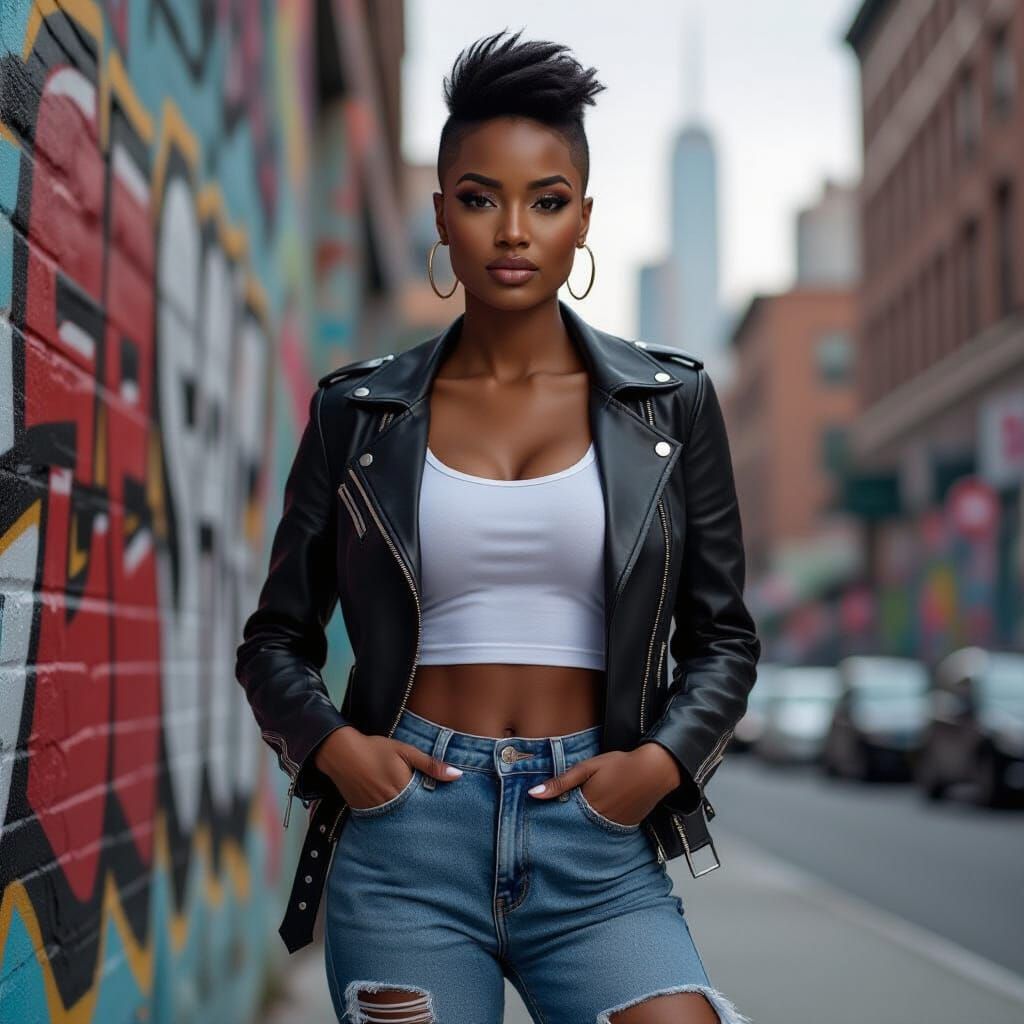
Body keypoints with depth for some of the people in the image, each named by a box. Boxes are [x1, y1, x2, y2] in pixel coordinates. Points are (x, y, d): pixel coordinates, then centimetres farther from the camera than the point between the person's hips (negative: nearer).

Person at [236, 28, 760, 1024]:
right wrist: (331, 743, -7)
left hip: (597, 841, 0)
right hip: (406, 828, 0)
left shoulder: (669, 402, 6)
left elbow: (721, 635, 11)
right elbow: (275, 639, 12)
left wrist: (661, 760, -6)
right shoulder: (358, 410, 6)